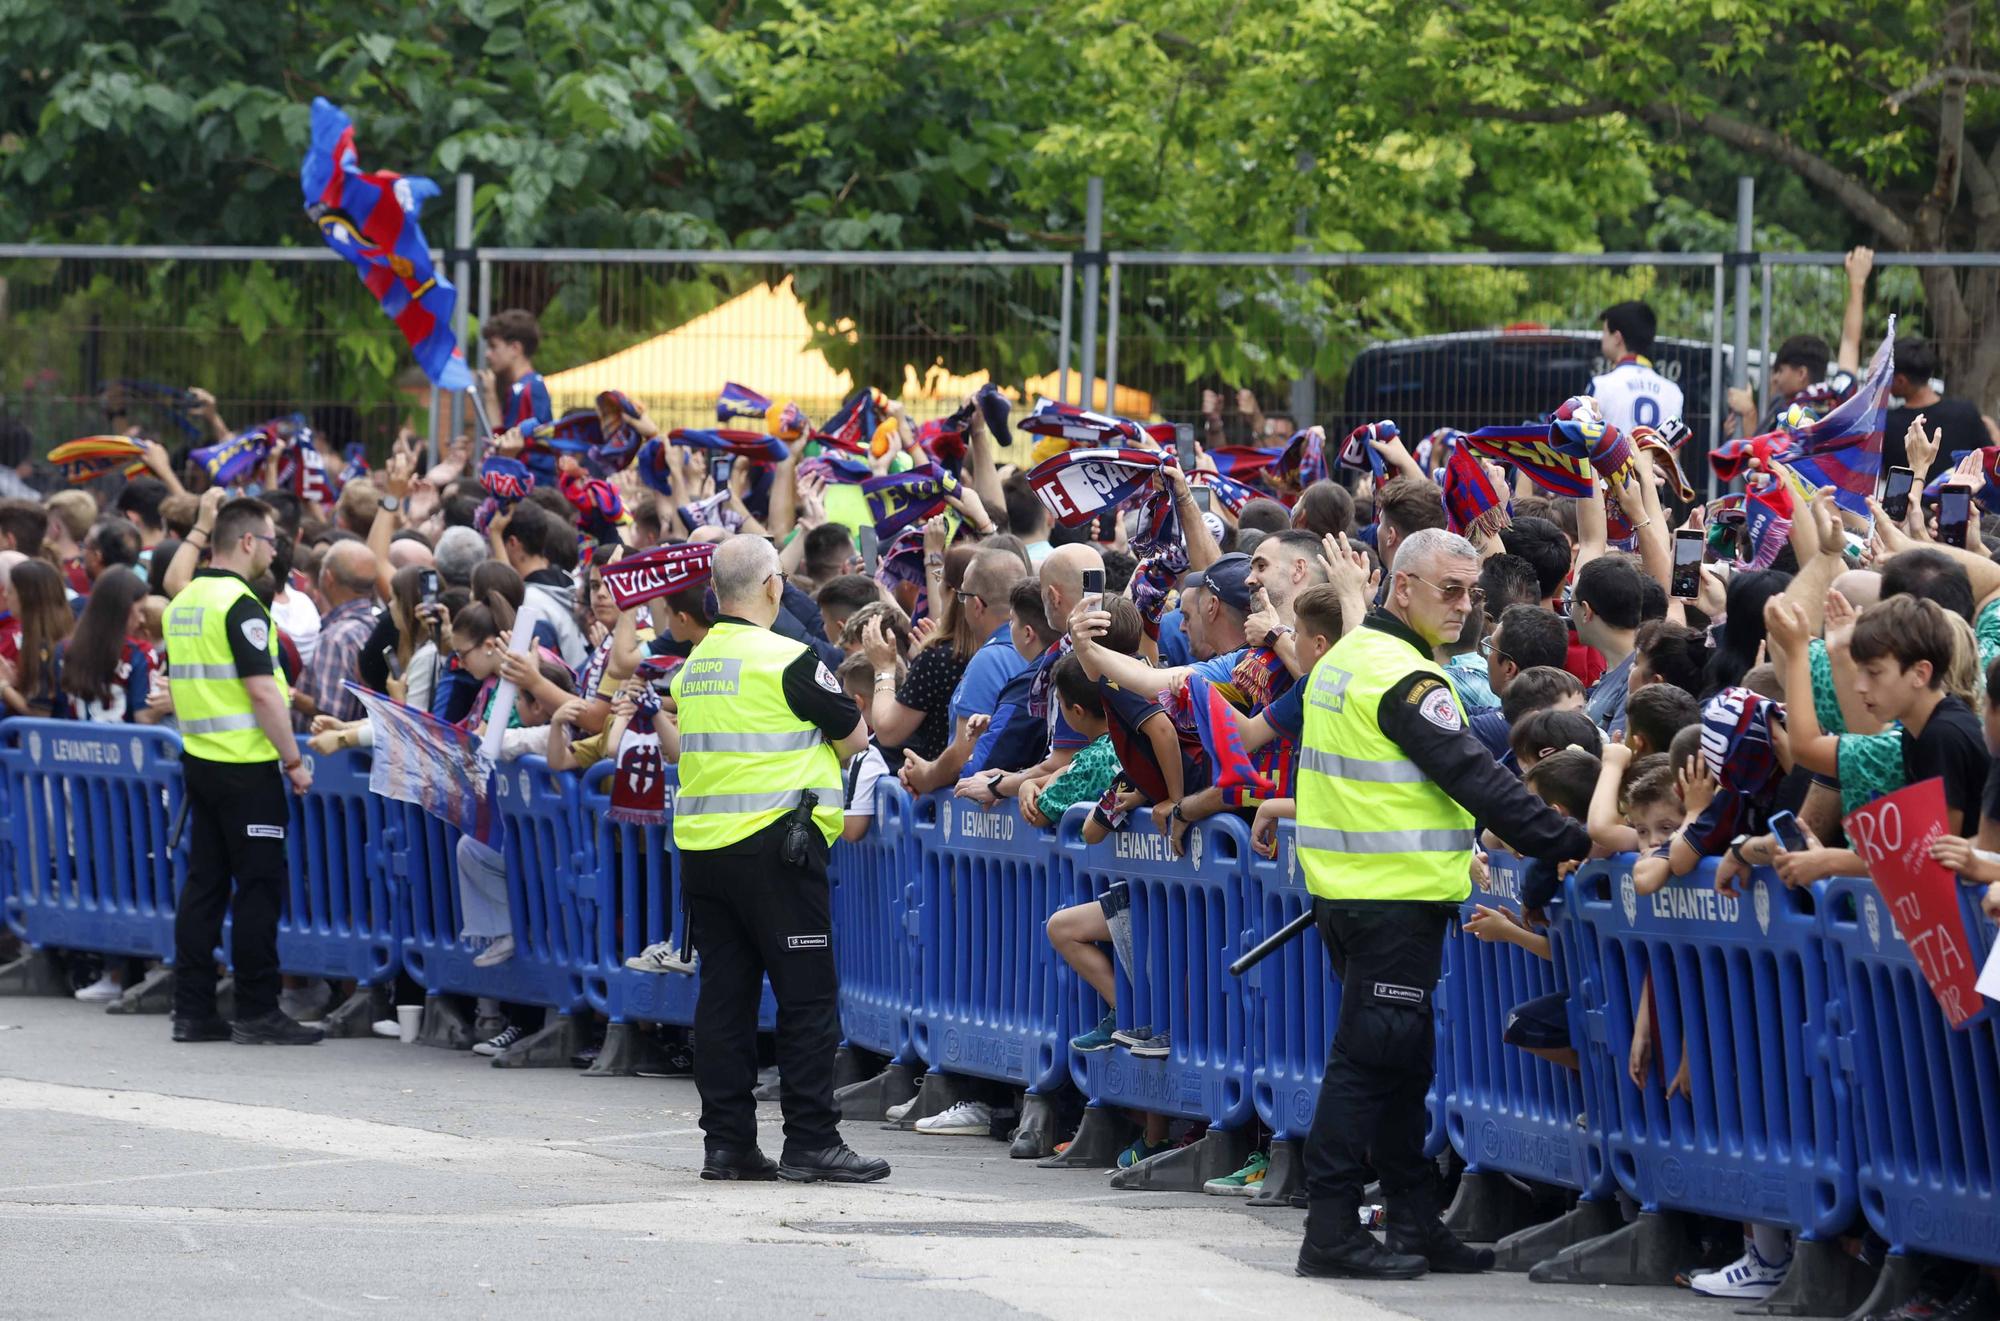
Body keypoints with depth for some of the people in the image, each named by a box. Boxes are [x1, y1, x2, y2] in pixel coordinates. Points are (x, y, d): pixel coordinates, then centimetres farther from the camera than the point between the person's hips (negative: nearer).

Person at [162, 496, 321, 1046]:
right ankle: (256, 1013, -1)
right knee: (259, 884, -3)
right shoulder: (239, 606, -15)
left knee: (204, 881, 10)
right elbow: (262, 691, -20)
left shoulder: (182, 603, 11)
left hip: (198, 758, 8)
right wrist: (294, 760, -13)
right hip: (246, 766, -8)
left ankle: (192, 1010, 10)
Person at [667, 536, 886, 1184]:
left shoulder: (695, 664, 11)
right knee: (808, 996, -2)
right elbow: (854, 738, -3)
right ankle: (811, 1141, -4)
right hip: (773, 844, -7)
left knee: (724, 992, 9)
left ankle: (726, 1142, 8)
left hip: (701, 845, 7)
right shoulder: (789, 661, -11)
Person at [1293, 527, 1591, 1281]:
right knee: (1373, 1059, -7)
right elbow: (1474, 778, -19)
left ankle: (1414, 1223, 17)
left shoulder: (1344, 660, 15)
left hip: (1343, 889, 10)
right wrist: (1572, 842, -16)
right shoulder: (1405, 677, -16)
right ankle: (1332, 1232, -6)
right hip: (1396, 898, -10)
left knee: (1395, 1063, 13)